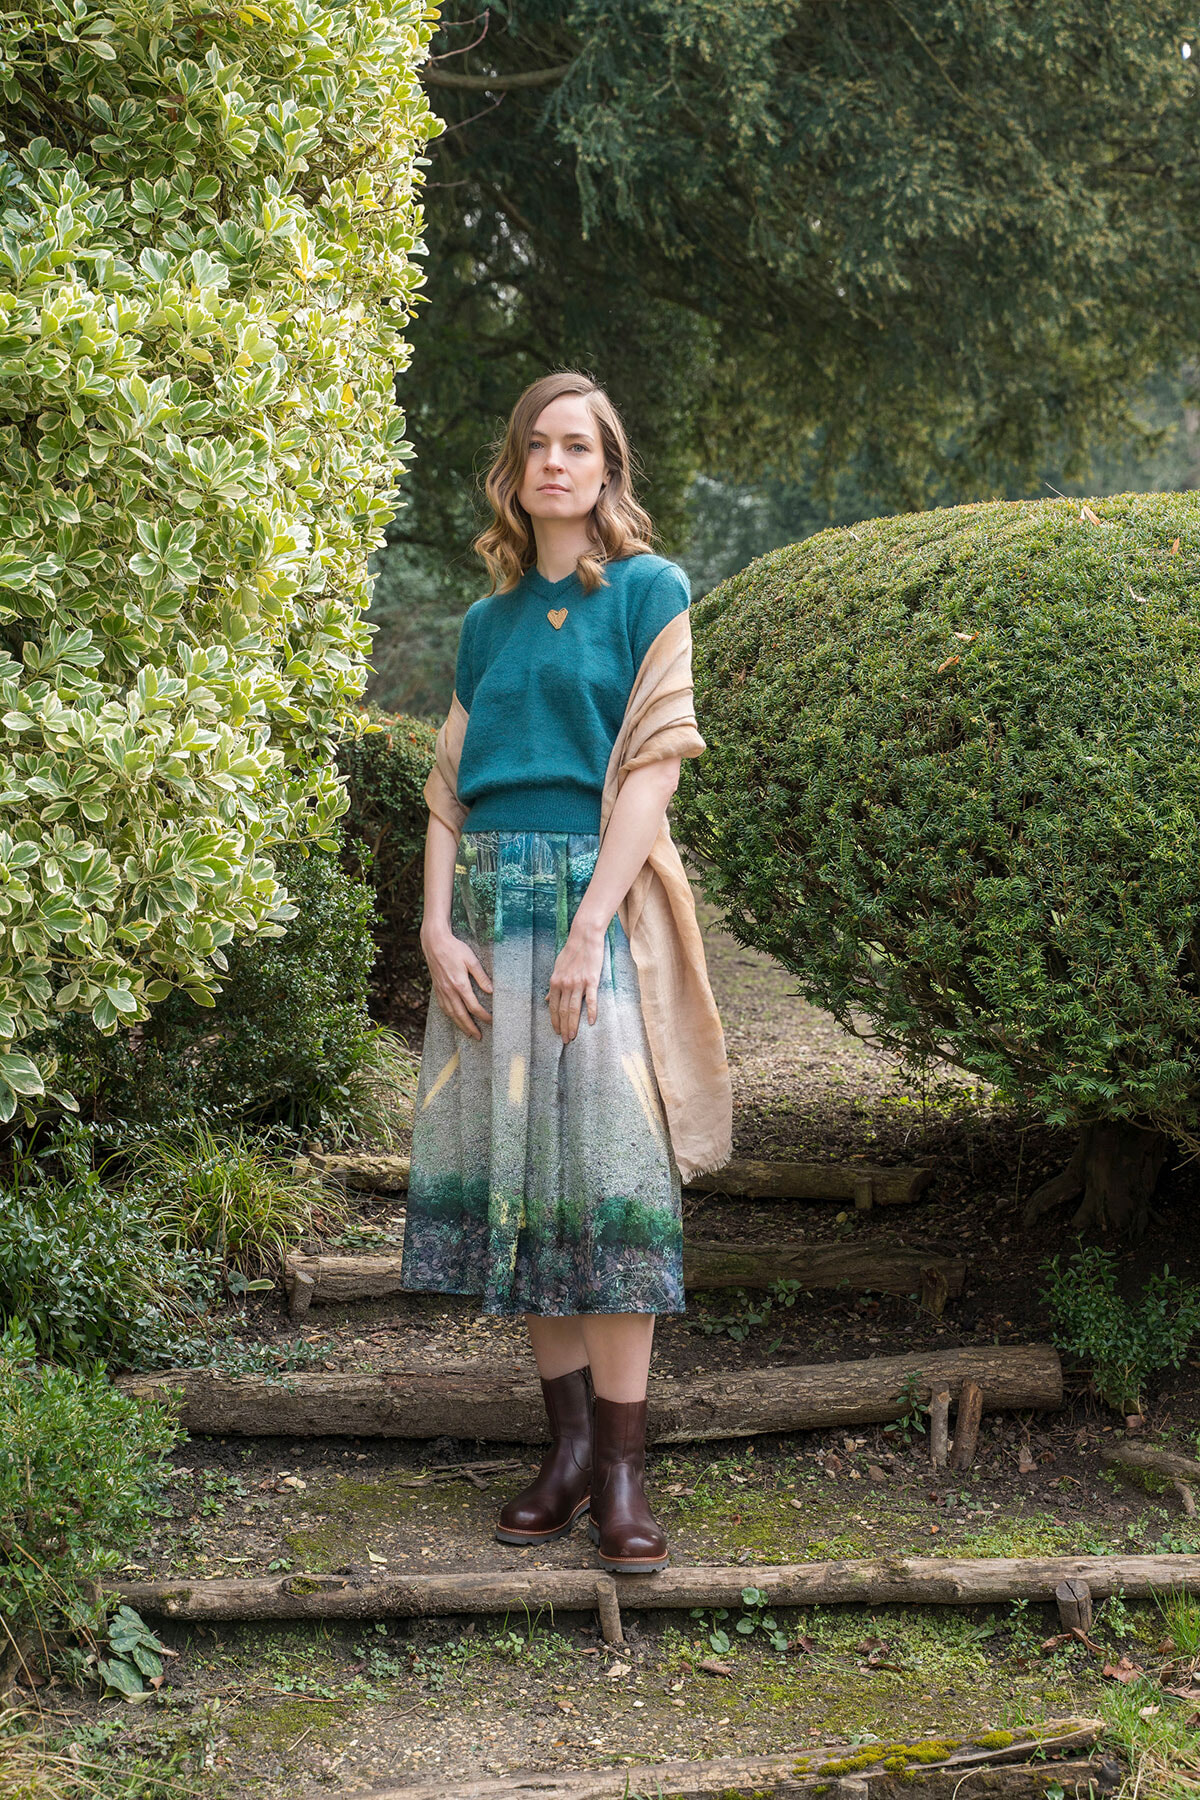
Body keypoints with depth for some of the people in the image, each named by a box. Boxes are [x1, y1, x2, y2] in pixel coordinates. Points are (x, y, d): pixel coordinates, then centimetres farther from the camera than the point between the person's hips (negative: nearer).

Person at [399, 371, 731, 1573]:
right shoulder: (489, 620, 15)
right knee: (515, 1167, 3)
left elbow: (651, 766, -6)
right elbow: (451, 785, 12)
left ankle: (622, 1469, -3)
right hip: (491, 903, 5)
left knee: (607, 1165, -8)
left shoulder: (649, 591, 1)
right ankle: (568, 1443, 12)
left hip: (602, 898, -5)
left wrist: (589, 927, -14)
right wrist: (438, 927, -2)